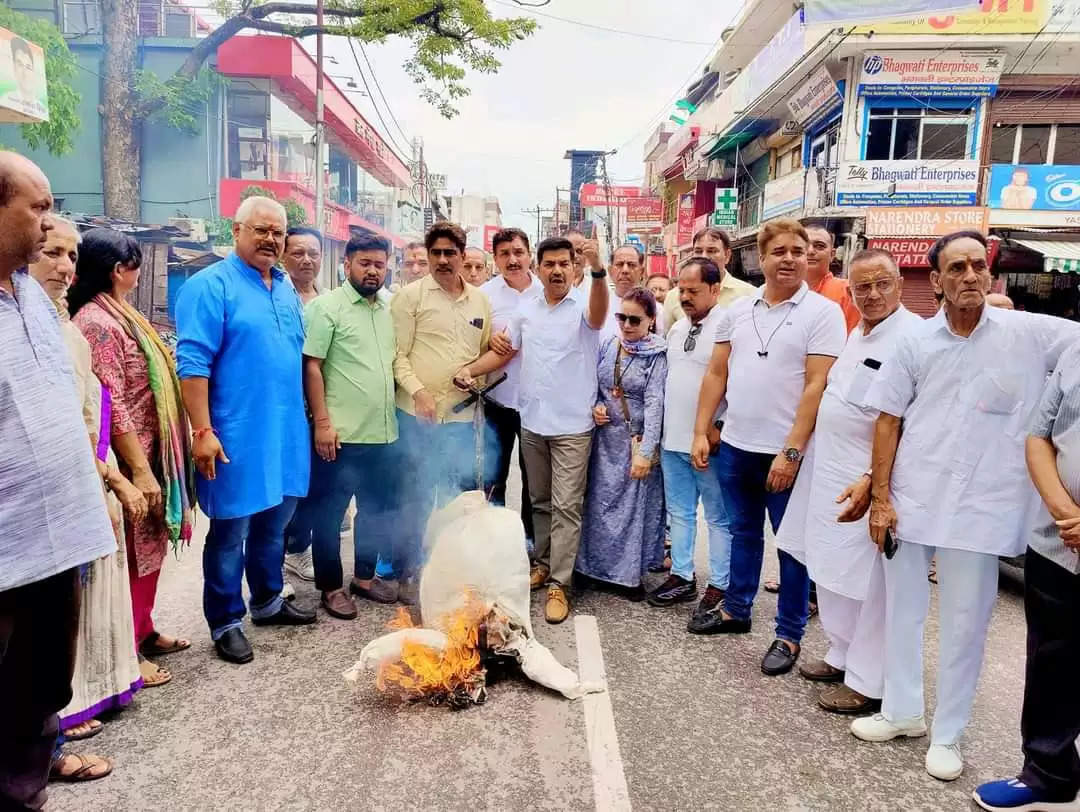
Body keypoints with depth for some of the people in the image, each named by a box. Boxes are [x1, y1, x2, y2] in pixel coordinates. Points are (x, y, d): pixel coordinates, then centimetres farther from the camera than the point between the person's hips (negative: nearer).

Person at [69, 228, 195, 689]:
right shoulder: (97, 323, -18)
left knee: (150, 546, 17)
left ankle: (143, 633, 31)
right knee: (131, 553, 1)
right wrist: (140, 470, -21)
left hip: (148, 451, 9)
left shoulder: (119, 315, 12)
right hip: (130, 458, -9)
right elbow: (111, 405, -22)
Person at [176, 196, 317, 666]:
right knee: (230, 532, 5)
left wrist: (310, 419, 16)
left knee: (273, 524, 19)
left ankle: (268, 602, 36)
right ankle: (226, 623, 20)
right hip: (236, 436, -7)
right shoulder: (211, 285, -10)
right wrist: (203, 431, -21)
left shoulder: (286, 290, 13)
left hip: (286, 432, 7)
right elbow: (193, 362, -16)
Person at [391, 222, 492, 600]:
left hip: (463, 414, 4)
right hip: (417, 413, -4)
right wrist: (418, 391, -18)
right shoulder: (411, 295, -4)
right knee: (415, 496, 6)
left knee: (464, 494, 12)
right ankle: (408, 573, 20)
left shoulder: (480, 300, 9)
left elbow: (486, 352, 16)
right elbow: (397, 354, -7)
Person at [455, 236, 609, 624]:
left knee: (566, 506, -2)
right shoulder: (526, 310, 7)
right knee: (540, 501, 17)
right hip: (531, 422, 5)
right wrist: (469, 369, -3)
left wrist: (598, 271, -52)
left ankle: (558, 584, 4)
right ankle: (542, 562, 33)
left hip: (572, 426, -5)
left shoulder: (582, 307, -10)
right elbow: (504, 351, 13)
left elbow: (599, 315, -33)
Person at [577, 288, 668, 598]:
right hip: (606, 437, 4)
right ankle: (601, 566, 24)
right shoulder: (608, 345, 5)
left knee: (635, 504, 5)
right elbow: (593, 385, 15)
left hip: (637, 440, -4)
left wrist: (646, 450, -21)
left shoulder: (658, 356, -8)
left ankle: (630, 573, 20)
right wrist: (594, 406, -7)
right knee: (601, 501, 9)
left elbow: (654, 403, -15)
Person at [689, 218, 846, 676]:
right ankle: (735, 611, 35)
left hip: (786, 452, -5)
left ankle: (789, 635, 21)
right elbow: (716, 374, 9)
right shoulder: (737, 310, 7)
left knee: (792, 544, 7)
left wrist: (791, 450, -18)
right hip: (734, 445, 5)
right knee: (743, 533, 19)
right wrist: (700, 432, 3)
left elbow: (817, 387, -13)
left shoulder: (822, 313, -7)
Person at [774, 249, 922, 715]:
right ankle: (842, 657, 35)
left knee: (867, 582, 2)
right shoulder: (858, 334, 12)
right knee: (831, 572, 18)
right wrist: (799, 449, 17)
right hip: (830, 472, 9)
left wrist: (871, 480, -27)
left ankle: (867, 683, 17)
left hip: (867, 480, -9)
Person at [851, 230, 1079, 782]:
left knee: (965, 625, 9)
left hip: (980, 509, -2)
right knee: (901, 610, 14)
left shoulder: (1032, 333, -3)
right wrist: (880, 498, -1)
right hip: (910, 501, 2)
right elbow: (888, 421, 3)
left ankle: (948, 733, 27)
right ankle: (901, 710, 34)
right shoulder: (916, 342, 1)